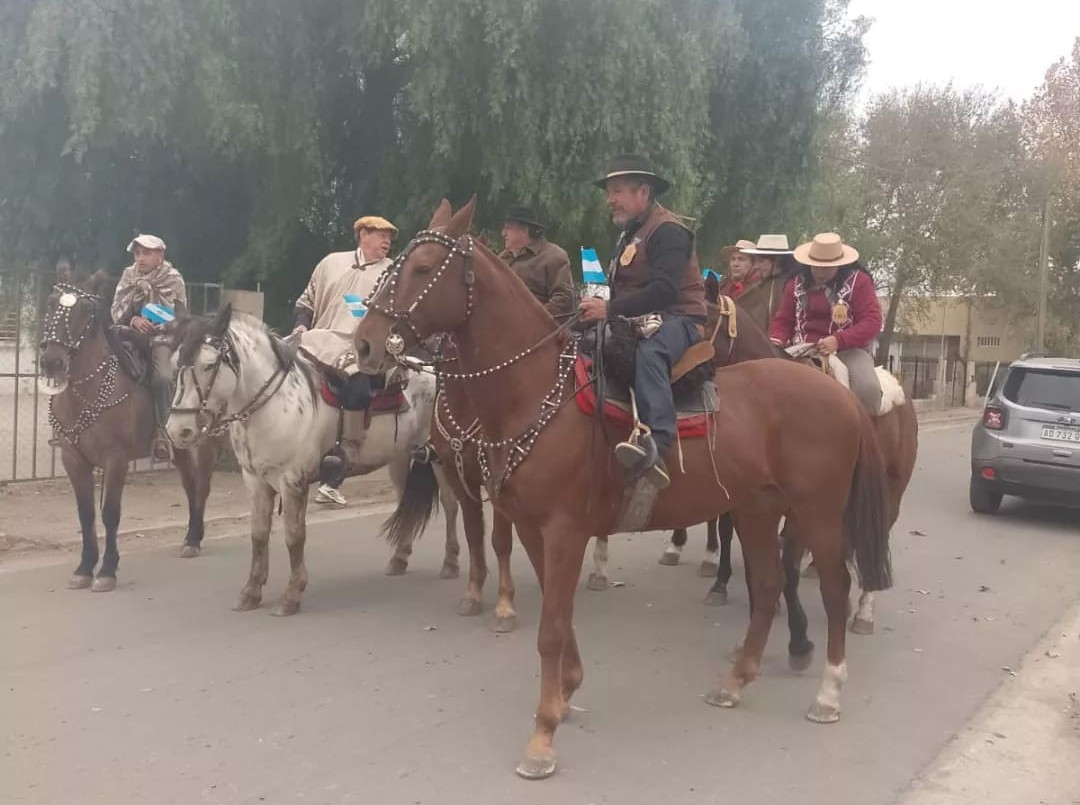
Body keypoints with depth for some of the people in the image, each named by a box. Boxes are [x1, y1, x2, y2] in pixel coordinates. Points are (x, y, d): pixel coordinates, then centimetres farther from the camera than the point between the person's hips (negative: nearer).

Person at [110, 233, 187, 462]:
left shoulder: (173, 280, -1)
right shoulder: (128, 277, 10)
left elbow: (179, 318, -4)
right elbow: (117, 312, 4)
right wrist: (134, 320, -14)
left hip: (162, 338, -4)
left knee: (162, 378, -32)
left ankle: (161, 432, -20)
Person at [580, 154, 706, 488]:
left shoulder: (667, 230, -11)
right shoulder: (630, 234, 21)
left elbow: (664, 290, -24)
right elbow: (623, 287, 26)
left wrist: (610, 309, -26)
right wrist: (598, 306, 5)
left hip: (677, 319, -11)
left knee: (648, 353, -41)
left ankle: (656, 443, -57)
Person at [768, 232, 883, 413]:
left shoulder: (858, 281, 0)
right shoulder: (797, 283, 12)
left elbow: (872, 321, -8)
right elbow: (783, 321, 13)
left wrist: (838, 340, -24)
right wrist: (776, 341, -12)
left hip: (848, 349, -3)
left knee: (867, 388, -32)